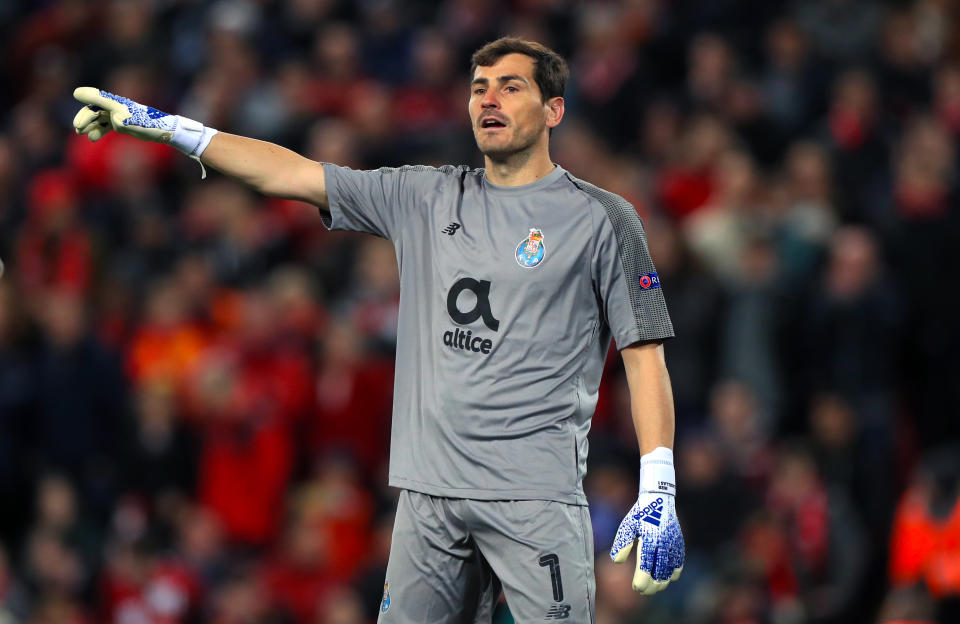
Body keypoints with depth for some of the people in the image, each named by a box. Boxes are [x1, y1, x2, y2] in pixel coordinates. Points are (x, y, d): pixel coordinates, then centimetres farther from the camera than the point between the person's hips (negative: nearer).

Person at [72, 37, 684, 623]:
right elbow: (288, 173, 14)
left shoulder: (601, 218, 3)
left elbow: (644, 354, -1)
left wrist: (659, 491, -10)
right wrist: (162, 126, 9)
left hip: (536, 493, -4)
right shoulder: (427, 197, 14)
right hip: (429, 490, 4)